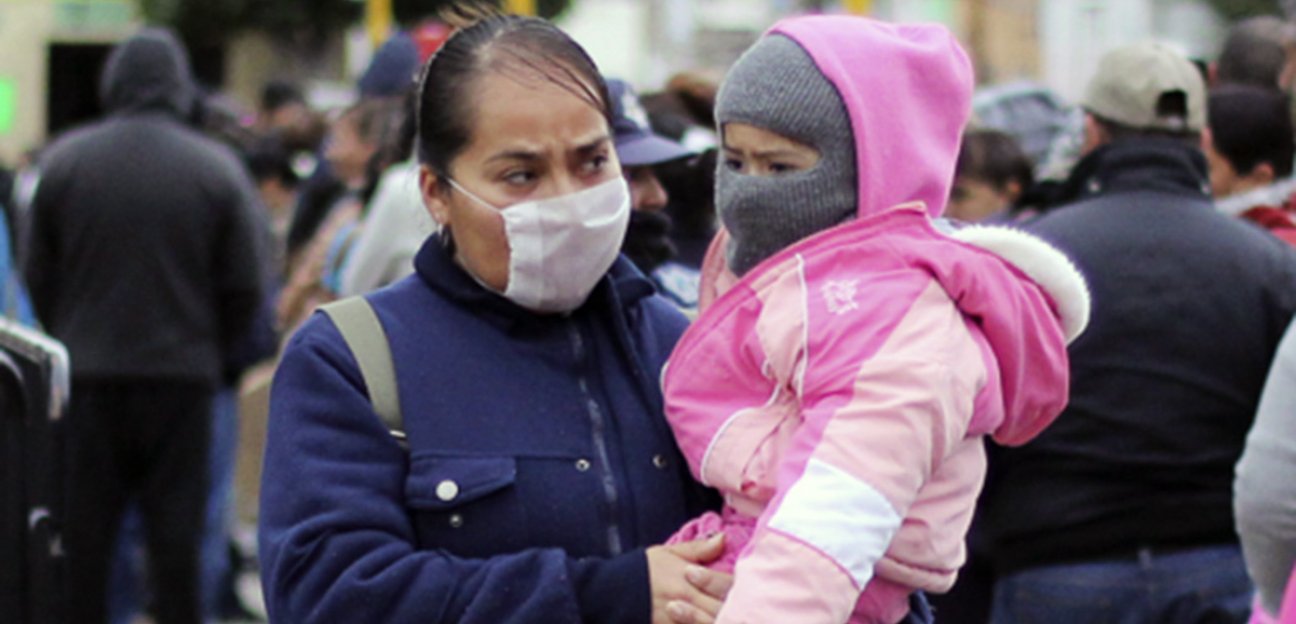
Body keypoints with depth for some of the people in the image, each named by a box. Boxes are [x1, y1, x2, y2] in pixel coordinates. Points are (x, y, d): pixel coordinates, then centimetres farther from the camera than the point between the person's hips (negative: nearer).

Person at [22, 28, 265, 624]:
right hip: (181, 374, -1)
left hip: (86, 374, 1)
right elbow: (243, 290, -2)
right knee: (175, 524, 5)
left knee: (84, 524, 8)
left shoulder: (63, 161, -1)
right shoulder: (218, 168, -5)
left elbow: (39, 278, 3)